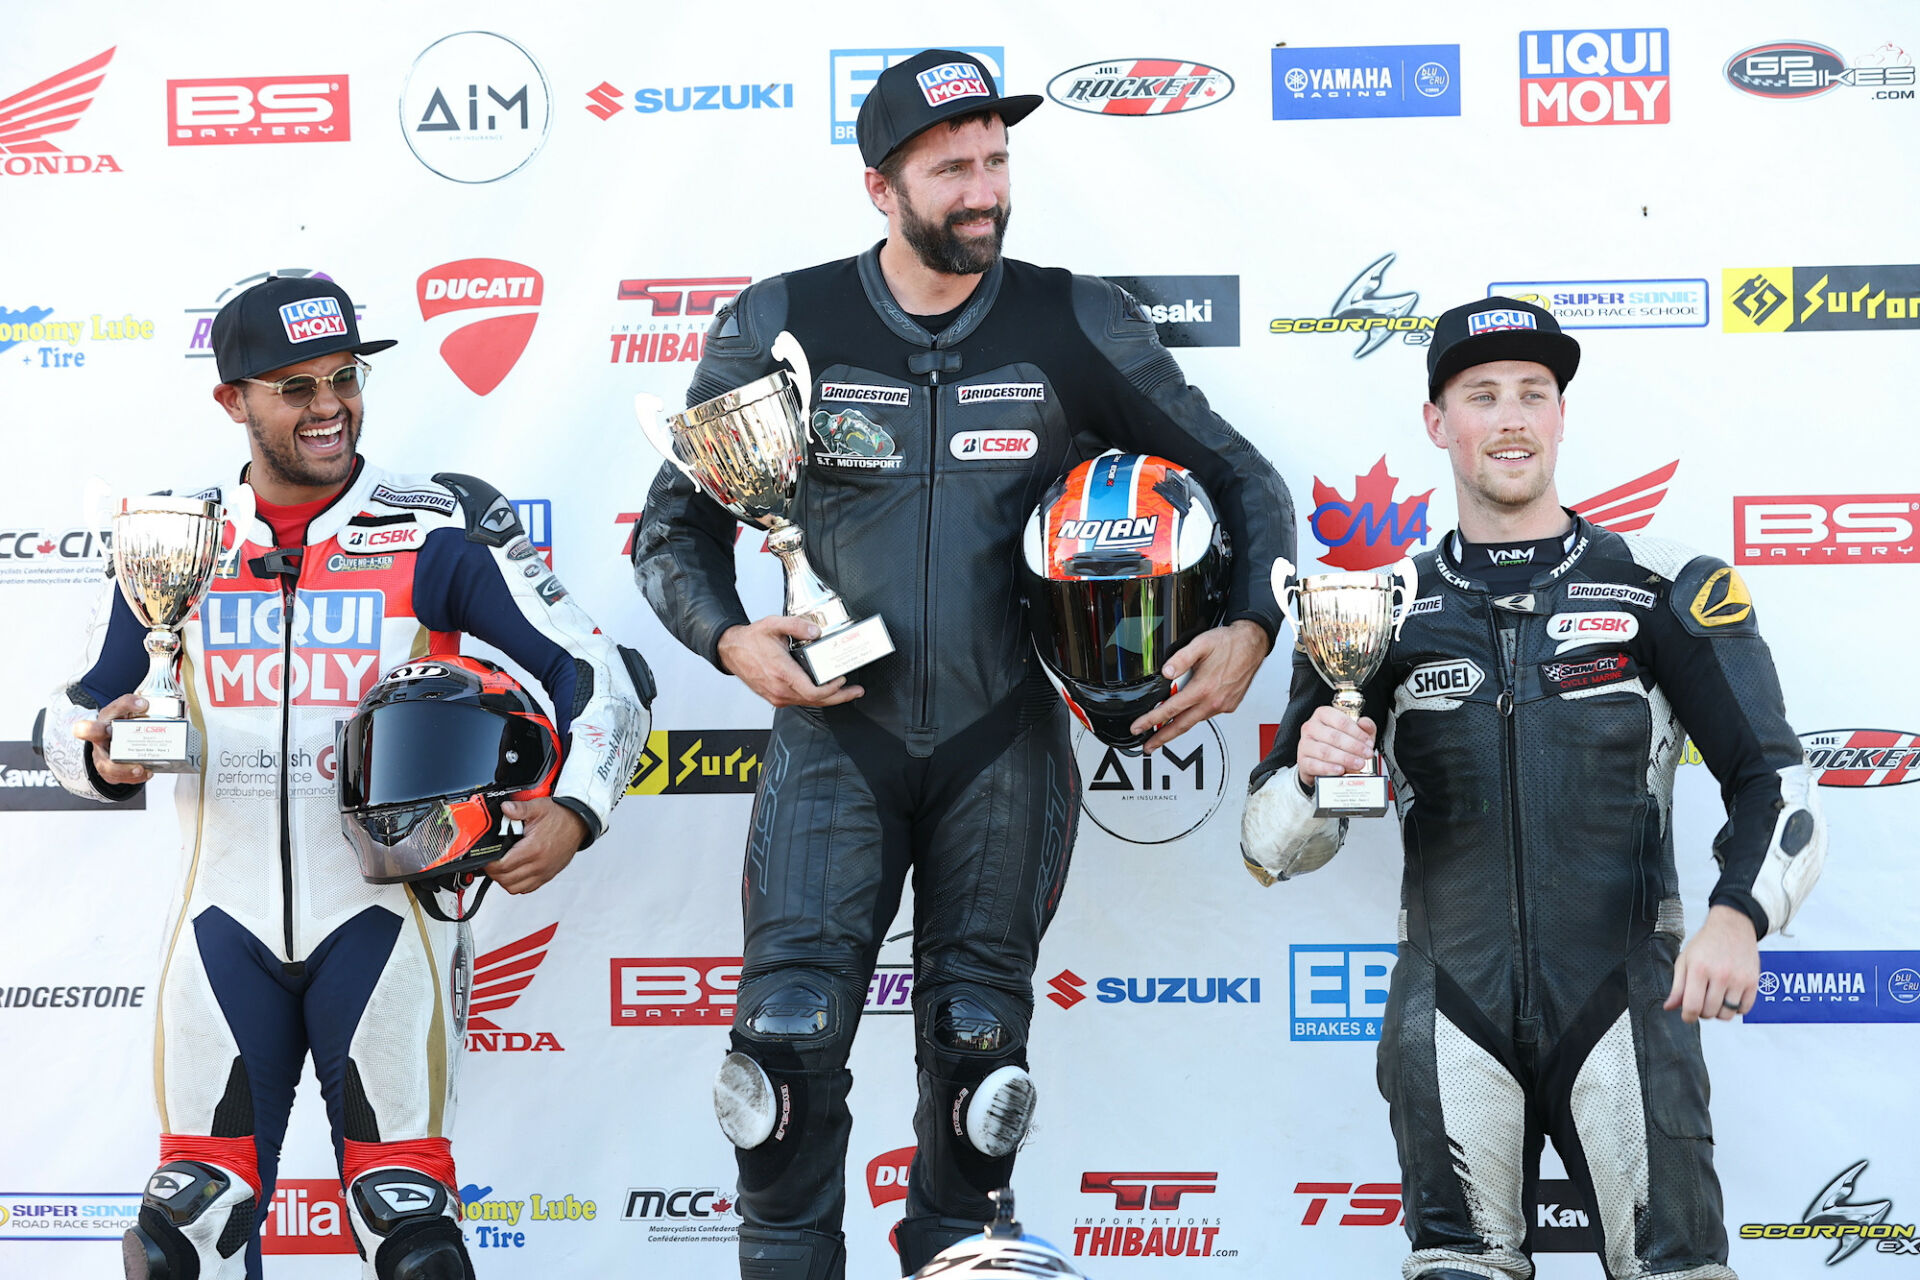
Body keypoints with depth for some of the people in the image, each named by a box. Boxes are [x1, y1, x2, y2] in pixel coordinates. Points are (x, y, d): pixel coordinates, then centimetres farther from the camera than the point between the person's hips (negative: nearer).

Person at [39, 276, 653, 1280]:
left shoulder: (439, 533, -3)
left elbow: (601, 675, -3)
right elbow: (75, 719, 11)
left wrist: (574, 813, -18)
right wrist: (102, 759, -12)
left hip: (380, 911, -2)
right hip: (227, 918, 3)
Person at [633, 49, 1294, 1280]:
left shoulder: (1079, 327, 0)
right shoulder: (782, 329, 0)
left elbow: (1241, 480, 8)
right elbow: (675, 527, 8)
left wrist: (1251, 628, -8)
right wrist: (732, 639, -10)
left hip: (1004, 748, 1)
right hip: (834, 735, 0)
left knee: (978, 1041, 7)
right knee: (791, 1030, -9)